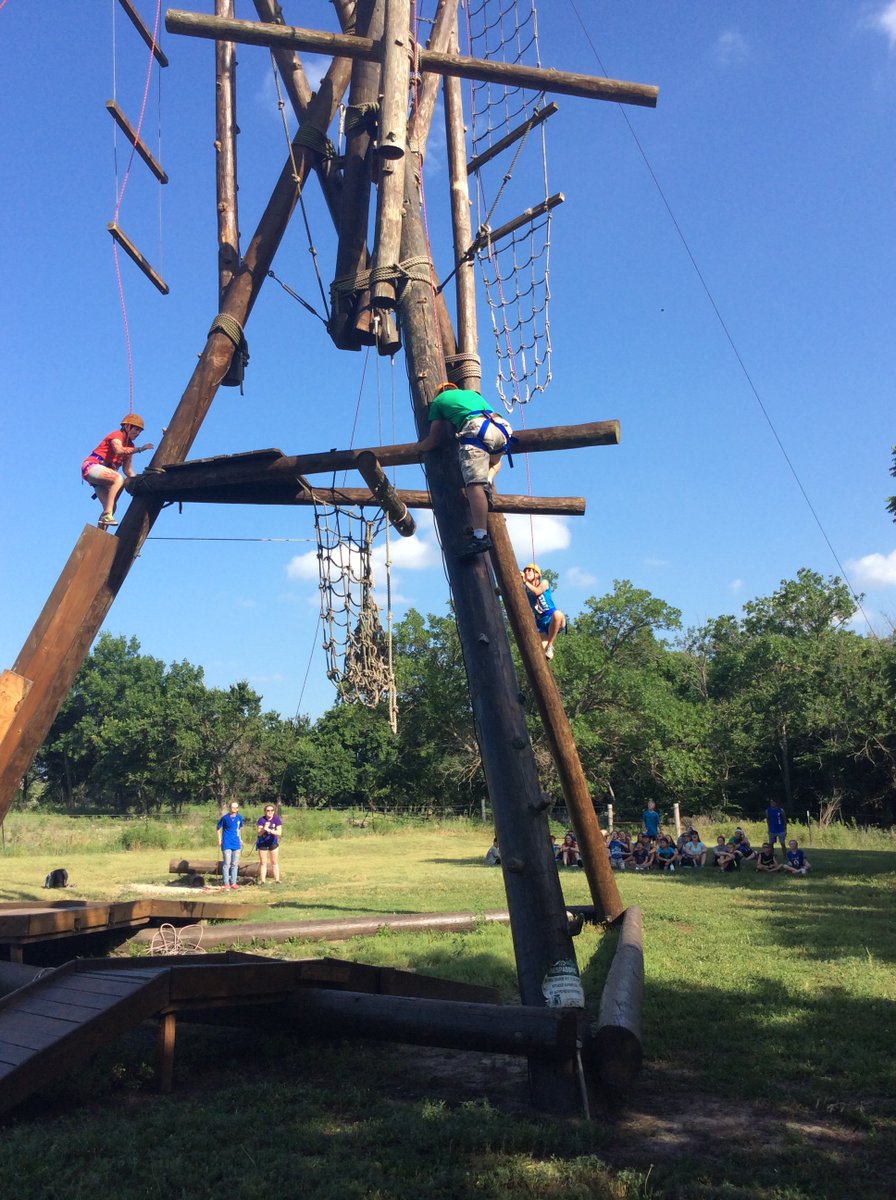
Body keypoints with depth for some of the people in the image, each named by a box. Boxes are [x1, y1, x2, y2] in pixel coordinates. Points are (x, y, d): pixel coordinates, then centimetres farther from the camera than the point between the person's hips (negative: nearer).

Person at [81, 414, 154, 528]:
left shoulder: (129, 445, 17)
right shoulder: (117, 435, -8)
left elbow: (127, 470, 12)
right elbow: (119, 451, -31)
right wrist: (140, 449, -33)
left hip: (101, 474, 9)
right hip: (92, 466, -9)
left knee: (112, 507, -2)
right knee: (118, 479, -34)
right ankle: (107, 515, -41)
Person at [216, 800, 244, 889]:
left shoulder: (239, 817, 3)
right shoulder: (225, 817, -9)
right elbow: (218, 827, 2)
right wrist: (219, 839, -2)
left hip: (236, 844, 4)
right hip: (226, 844, -4)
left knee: (235, 864, 8)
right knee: (227, 864, -4)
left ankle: (233, 883, 17)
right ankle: (226, 883, 3)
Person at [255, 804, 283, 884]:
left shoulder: (276, 819, -16)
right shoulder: (261, 820, -18)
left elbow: (279, 833, -23)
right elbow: (258, 833, -24)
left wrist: (269, 830, -38)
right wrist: (264, 829, -44)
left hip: (273, 842, 1)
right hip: (262, 843, -1)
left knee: (274, 862, 8)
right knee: (263, 862, 6)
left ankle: (277, 880, 11)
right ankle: (262, 880, 11)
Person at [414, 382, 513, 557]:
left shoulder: (438, 400, 25)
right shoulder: (472, 393, 40)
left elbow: (433, 440, 23)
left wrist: (418, 447, 44)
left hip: (477, 429, -5)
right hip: (501, 429, 5)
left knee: (475, 483, -18)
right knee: (495, 460, 35)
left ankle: (480, 536, -35)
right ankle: (488, 481, 2)